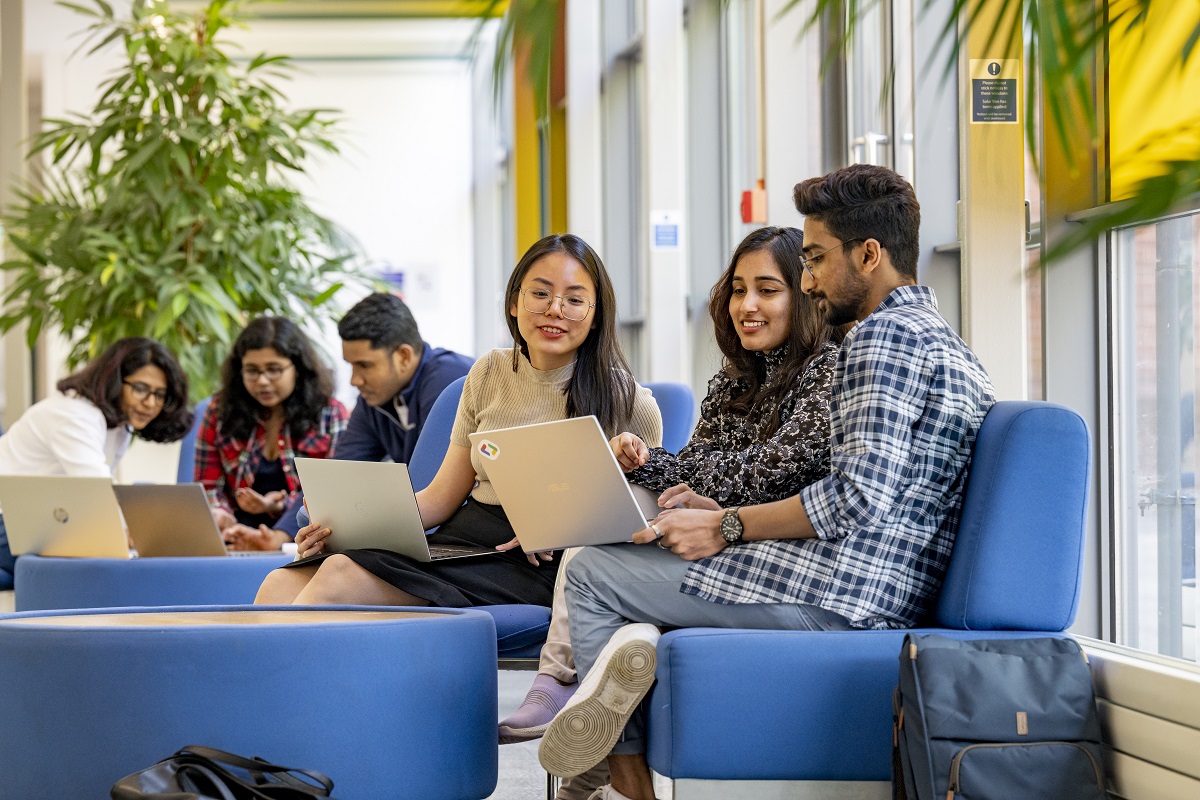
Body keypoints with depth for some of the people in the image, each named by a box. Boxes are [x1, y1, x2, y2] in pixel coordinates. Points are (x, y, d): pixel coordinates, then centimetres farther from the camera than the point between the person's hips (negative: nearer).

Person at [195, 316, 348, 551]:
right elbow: (208, 488, 12)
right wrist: (225, 523, -10)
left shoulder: (331, 415, 6)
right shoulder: (221, 412, 11)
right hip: (239, 539, 2)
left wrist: (279, 506, -11)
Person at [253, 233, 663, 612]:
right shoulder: (489, 374, 13)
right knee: (281, 585, -18)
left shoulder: (624, 400, -2)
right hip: (458, 542, 6)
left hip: (535, 565, -6)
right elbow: (442, 496, 14)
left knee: (341, 576, -27)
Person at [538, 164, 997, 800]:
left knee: (590, 573, 3)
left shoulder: (884, 333, -12)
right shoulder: (948, 344, 20)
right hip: (892, 597, 11)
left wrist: (726, 527, -13)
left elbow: (858, 496, -23)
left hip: (840, 592, -11)